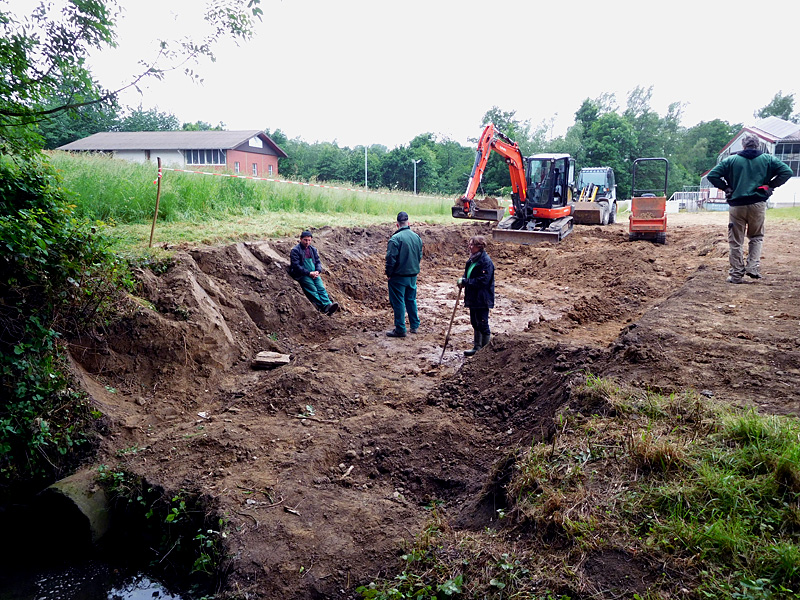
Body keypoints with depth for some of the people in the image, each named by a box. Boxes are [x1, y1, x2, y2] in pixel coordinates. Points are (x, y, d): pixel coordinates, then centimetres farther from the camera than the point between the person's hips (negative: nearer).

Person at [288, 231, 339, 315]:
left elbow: (318, 262, 18)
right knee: (313, 290, -23)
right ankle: (323, 307, -35)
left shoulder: (313, 249, 18)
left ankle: (328, 306, -35)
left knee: (321, 288, -19)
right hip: (302, 275, -5)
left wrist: (317, 271, -5)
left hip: (314, 274, 5)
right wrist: (309, 273, -15)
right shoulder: (295, 250, -2)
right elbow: (296, 266, -9)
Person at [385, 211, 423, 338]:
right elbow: (420, 256, 12)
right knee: (411, 299, 19)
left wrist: (388, 273, -7)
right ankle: (414, 326, 26)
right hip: (413, 275, 7)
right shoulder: (417, 237, 4)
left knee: (398, 302, 1)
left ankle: (400, 329, 5)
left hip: (399, 276, -6)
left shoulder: (395, 238, -17)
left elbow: (391, 258, -18)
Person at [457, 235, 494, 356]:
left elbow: (483, 281, -24)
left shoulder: (486, 262, -17)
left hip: (482, 299, -9)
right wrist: (463, 280, -1)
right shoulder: (472, 260, 11)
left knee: (482, 324, -1)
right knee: (475, 323, 17)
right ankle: (477, 347, 28)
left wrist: (465, 282, -20)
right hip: (473, 298, 9)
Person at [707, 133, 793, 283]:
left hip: (736, 205, -1)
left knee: (736, 241, 6)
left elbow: (712, 175, -3)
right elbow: (786, 171, -1)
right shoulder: (767, 159, 6)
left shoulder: (731, 160, 3)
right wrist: (770, 185, 6)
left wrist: (726, 188, 5)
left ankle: (736, 274, 8)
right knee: (757, 237, 19)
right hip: (758, 205, 1)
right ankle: (753, 267, 4)